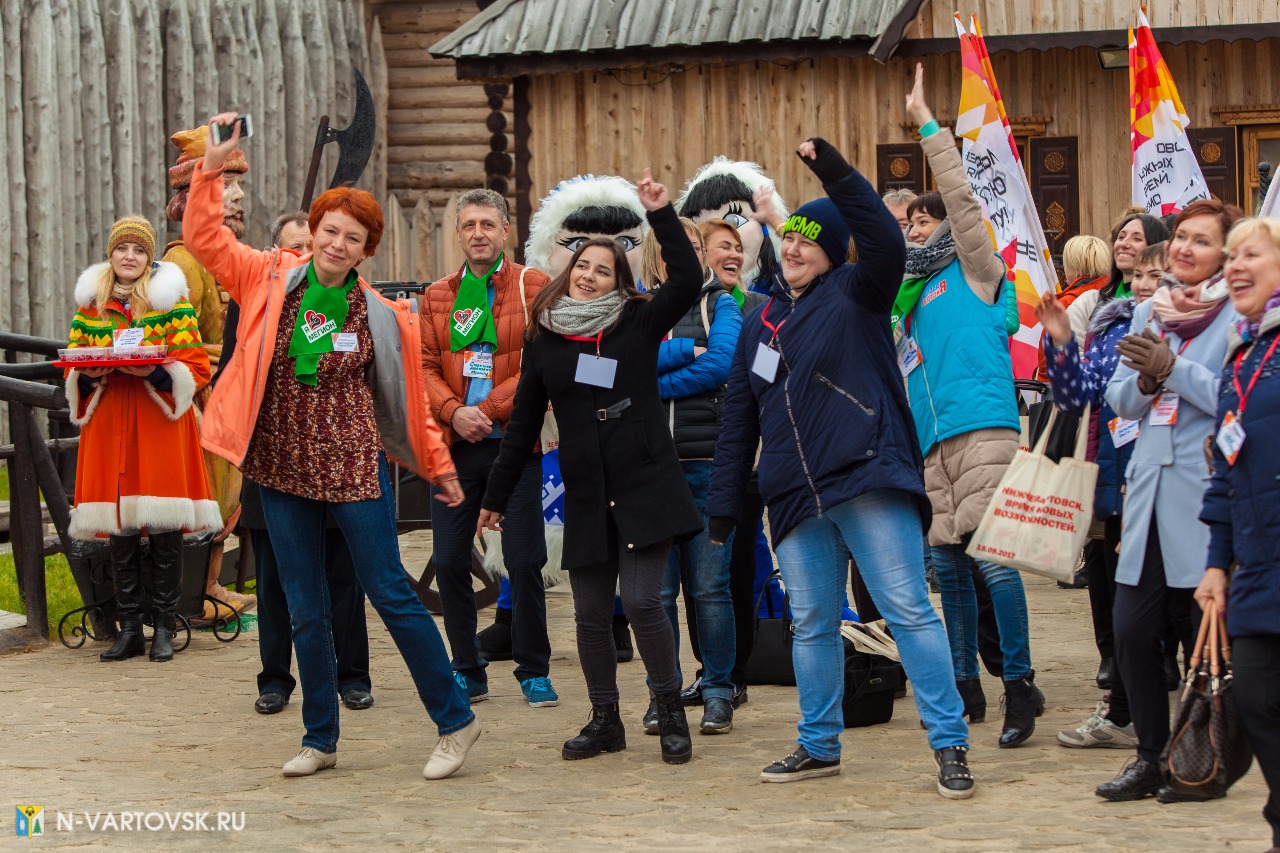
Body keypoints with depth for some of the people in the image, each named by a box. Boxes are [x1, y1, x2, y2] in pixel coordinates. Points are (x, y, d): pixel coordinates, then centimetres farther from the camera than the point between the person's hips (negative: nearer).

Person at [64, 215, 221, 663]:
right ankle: (130, 629, 9)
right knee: (120, 532, 2)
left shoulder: (173, 303, 2)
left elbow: (196, 369, -3)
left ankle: (164, 627, 5)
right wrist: (89, 375, -6)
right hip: (109, 425, 3)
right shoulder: (90, 305, 11)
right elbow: (72, 369, 16)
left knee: (165, 529, -3)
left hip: (161, 424, -2)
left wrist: (157, 371, -19)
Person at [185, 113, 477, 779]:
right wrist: (212, 168, -12)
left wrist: (439, 468, 10)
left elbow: (410, 400, 6)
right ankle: (320, 739, 20)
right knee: (305, 611, 9)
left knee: (390, 593, -2)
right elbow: (203, 238, -1)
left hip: (354, 467, -3)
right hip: (283, 472, 3)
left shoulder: (382, 317, -2)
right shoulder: (270, 281, 3)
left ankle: (455, 721, 8)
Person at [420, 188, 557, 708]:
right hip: (455, 447, 3)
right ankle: (468, 672, 14)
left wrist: (489, 410, -15)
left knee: (524, 561, -3)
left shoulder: (533, 288, 1)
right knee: (450, 561, 2)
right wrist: (453, 412, -12)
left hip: (515, 443, -3)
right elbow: (425, 367, 7)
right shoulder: (437, 297, 12)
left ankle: (534, 672, 9)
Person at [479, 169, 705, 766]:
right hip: (586, 495, 3)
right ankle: (605, 721, 20)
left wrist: (661, 214, -16)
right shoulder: (544, 340, 9)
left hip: (645, 487, -3)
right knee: (591, 611, 5)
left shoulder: (639, 324, 2)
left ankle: (671, 713, 7)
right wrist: (496, 496, 16)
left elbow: (689, 280, -13)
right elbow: (524, 424, 14)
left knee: (641, 600, -10)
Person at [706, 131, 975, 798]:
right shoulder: (760, 320, 17)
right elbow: (738, 417, 20)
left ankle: (950, 746, -5)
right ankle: (819, 745, 23)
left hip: (869, 482, -6)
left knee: (909, 611, -7)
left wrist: (836, 174, -28)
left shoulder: (854, 296, 2)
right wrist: (722, 504, 16)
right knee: (812, 625, 11)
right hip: (795, 498, 6)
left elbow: (886, 243, -21)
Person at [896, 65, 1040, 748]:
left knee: (990, 555, -15)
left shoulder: (972, 270, 7)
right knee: (947, 564, 7)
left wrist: (927, 124, -4)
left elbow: (960, 196, -5)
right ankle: (965, 687, 15)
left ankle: (1020, 685, -13)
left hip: (982, 428, -7)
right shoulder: (908, 295, 25)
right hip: (930, 441, 7)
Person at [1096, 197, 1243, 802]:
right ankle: (1152, 757, 15)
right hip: (1149, 489, 6)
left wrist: (1172, 368, -19)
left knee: (1204, 631, 1)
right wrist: (1145, 380, -6)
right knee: (1132, 628, 3)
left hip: (1206, 494, -6)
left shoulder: (1240, 313, -4)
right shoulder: (1149, 312, 15)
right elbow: (1122, 401, 15)